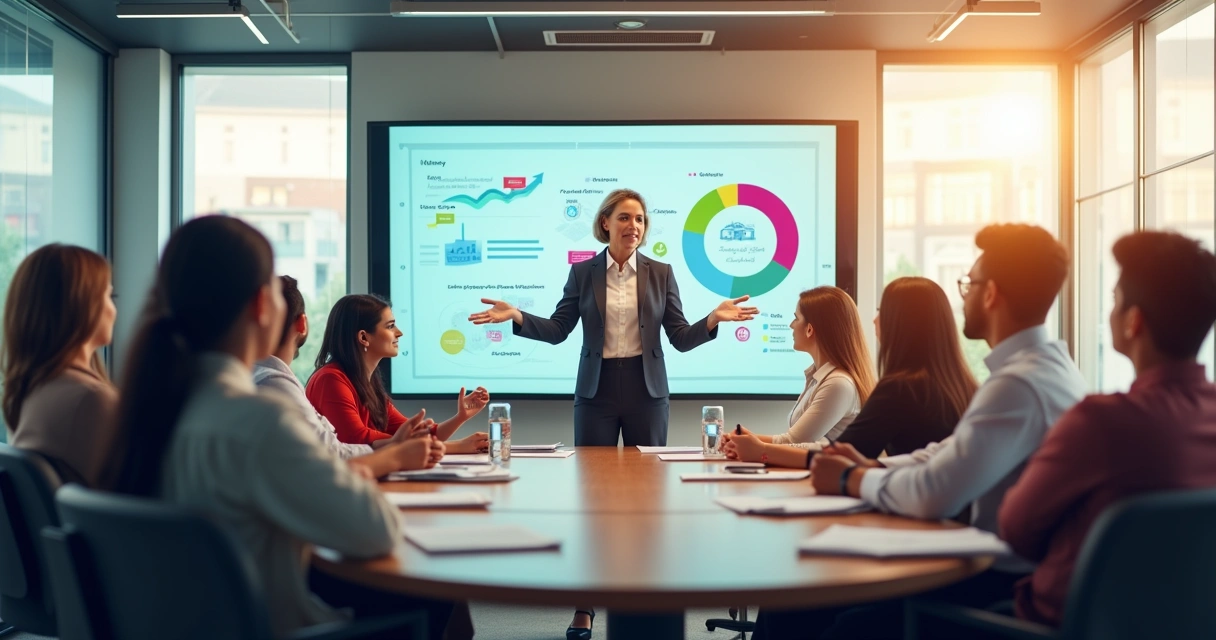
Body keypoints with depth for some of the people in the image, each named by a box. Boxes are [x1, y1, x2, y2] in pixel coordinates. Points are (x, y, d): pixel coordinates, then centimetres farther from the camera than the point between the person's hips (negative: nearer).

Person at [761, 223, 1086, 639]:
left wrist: (852, 480, -11)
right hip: (997, 565, 9)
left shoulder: (1020, 383, -23)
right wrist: (873, 467, 4)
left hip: (1002, 586, -9)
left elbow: (933, 495, -29)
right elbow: (950, 453, 18)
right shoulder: (1044, 363, 11)